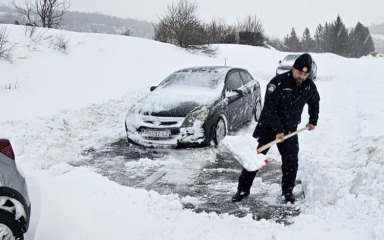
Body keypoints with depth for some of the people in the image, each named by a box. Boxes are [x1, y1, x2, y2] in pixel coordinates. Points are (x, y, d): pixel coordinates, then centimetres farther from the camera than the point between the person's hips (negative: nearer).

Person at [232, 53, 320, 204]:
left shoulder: (310, 86, -4)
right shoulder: (278, 82, -22)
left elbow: (314, 102, 19)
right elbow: (269, 108, -24)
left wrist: (313, 121, 16)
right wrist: (278, 130, -27)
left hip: (290, 129, 4)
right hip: (268, 126, -4)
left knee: (291, 161, 1)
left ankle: (288, 191, 21)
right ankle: (243, 190, 9)